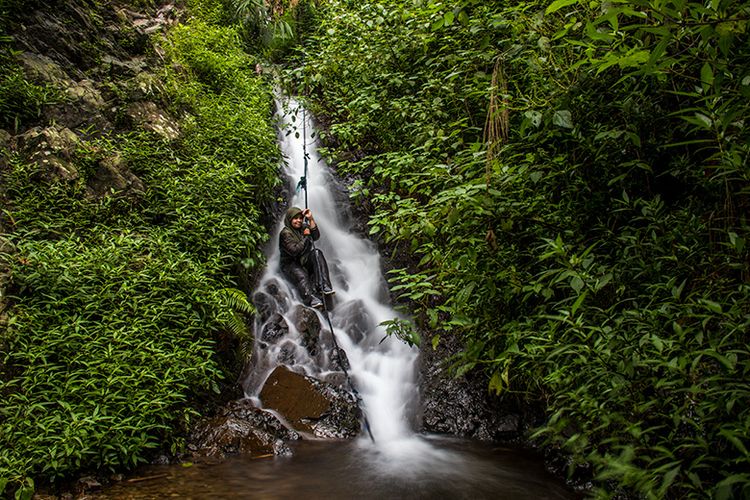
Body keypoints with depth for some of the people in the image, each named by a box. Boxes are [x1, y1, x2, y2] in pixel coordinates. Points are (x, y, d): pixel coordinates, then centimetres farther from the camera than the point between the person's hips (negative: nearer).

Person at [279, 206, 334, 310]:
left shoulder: (303, 228, 13)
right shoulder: (285, 233, -9)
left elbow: (316, 236, -4)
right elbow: (294, 251, -19)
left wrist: (311, 219, -10)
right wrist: (305, 236, -11)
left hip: (305, 262, 6)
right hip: (290, 264, -6)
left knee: (317, 253, -21)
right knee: (301, 276, -36)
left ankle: (323, 286, -32)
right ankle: (312, 299, -62)